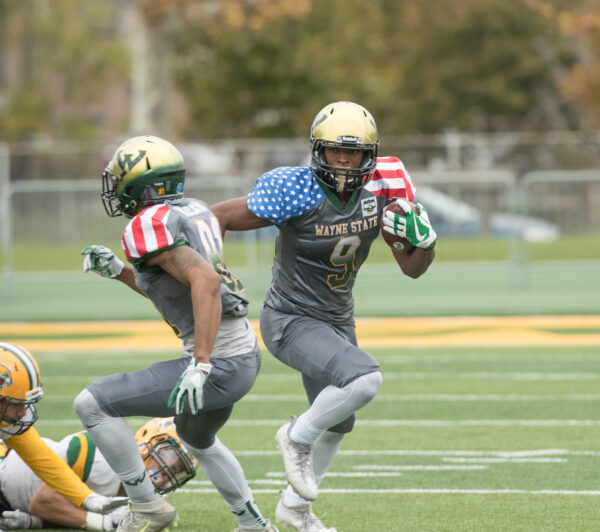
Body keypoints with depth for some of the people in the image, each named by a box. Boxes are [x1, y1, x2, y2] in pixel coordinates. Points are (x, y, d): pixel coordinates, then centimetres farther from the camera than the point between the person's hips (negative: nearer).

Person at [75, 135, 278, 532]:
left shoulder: (148, 225, -15)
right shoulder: (195, 212, 12)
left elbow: (205, 280, -29)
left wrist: (200, 365, -32)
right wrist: (118, 271, 16)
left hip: (218, 365, -10)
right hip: (246, 354, 10)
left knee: (92, 404, -4)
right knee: (197, 439, 37)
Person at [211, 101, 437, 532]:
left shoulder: (379, 191, -8)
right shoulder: (297, 193, -24)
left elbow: (413, 268, 0)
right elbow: (218, 217, -14)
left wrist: (424, 240, -20)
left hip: (338, 321, 7)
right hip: (291, 322, -7)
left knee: (337, 426, 22)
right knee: (364, 380, -30)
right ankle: (298, 438, -4)